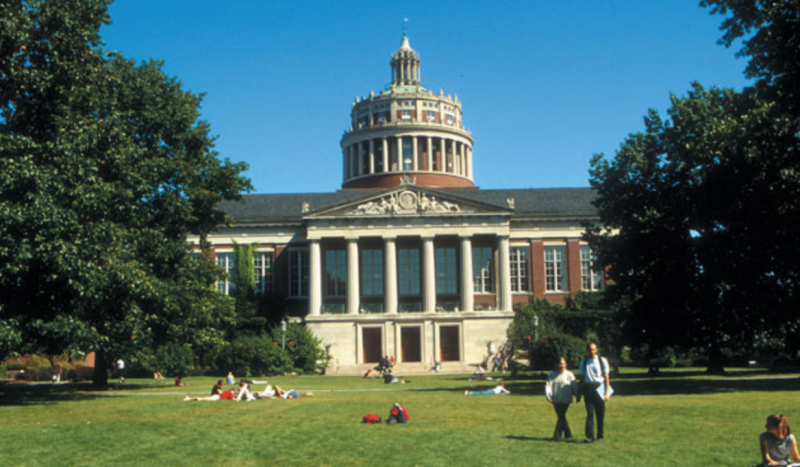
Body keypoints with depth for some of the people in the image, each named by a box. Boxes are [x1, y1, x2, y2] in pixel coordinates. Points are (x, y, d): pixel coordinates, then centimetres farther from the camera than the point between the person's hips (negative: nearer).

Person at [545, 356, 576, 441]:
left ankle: (557, 436, -4)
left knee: (561, 417, -7)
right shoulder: (552, 375, 7)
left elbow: (574, 386, -1)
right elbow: (548, 385, -1)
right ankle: (568, 433, 25)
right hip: (556, 400, 4)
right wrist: (548, 396, -13)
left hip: (565, 400, -4)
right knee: (561, 416, 10)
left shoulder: (569, 374, -1)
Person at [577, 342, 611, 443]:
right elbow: (581, 378, 13)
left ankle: (600, 435, 16)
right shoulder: (583, 362, 10)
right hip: (587, 388, 1)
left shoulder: (602, 361, 3)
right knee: (590, 413, -7)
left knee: (600, 414, 4)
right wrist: (579, 394, 11)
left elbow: (606, 377, 2)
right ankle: (590, 436, -12)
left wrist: (607, 393, -4)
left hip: (599, 388, -1)